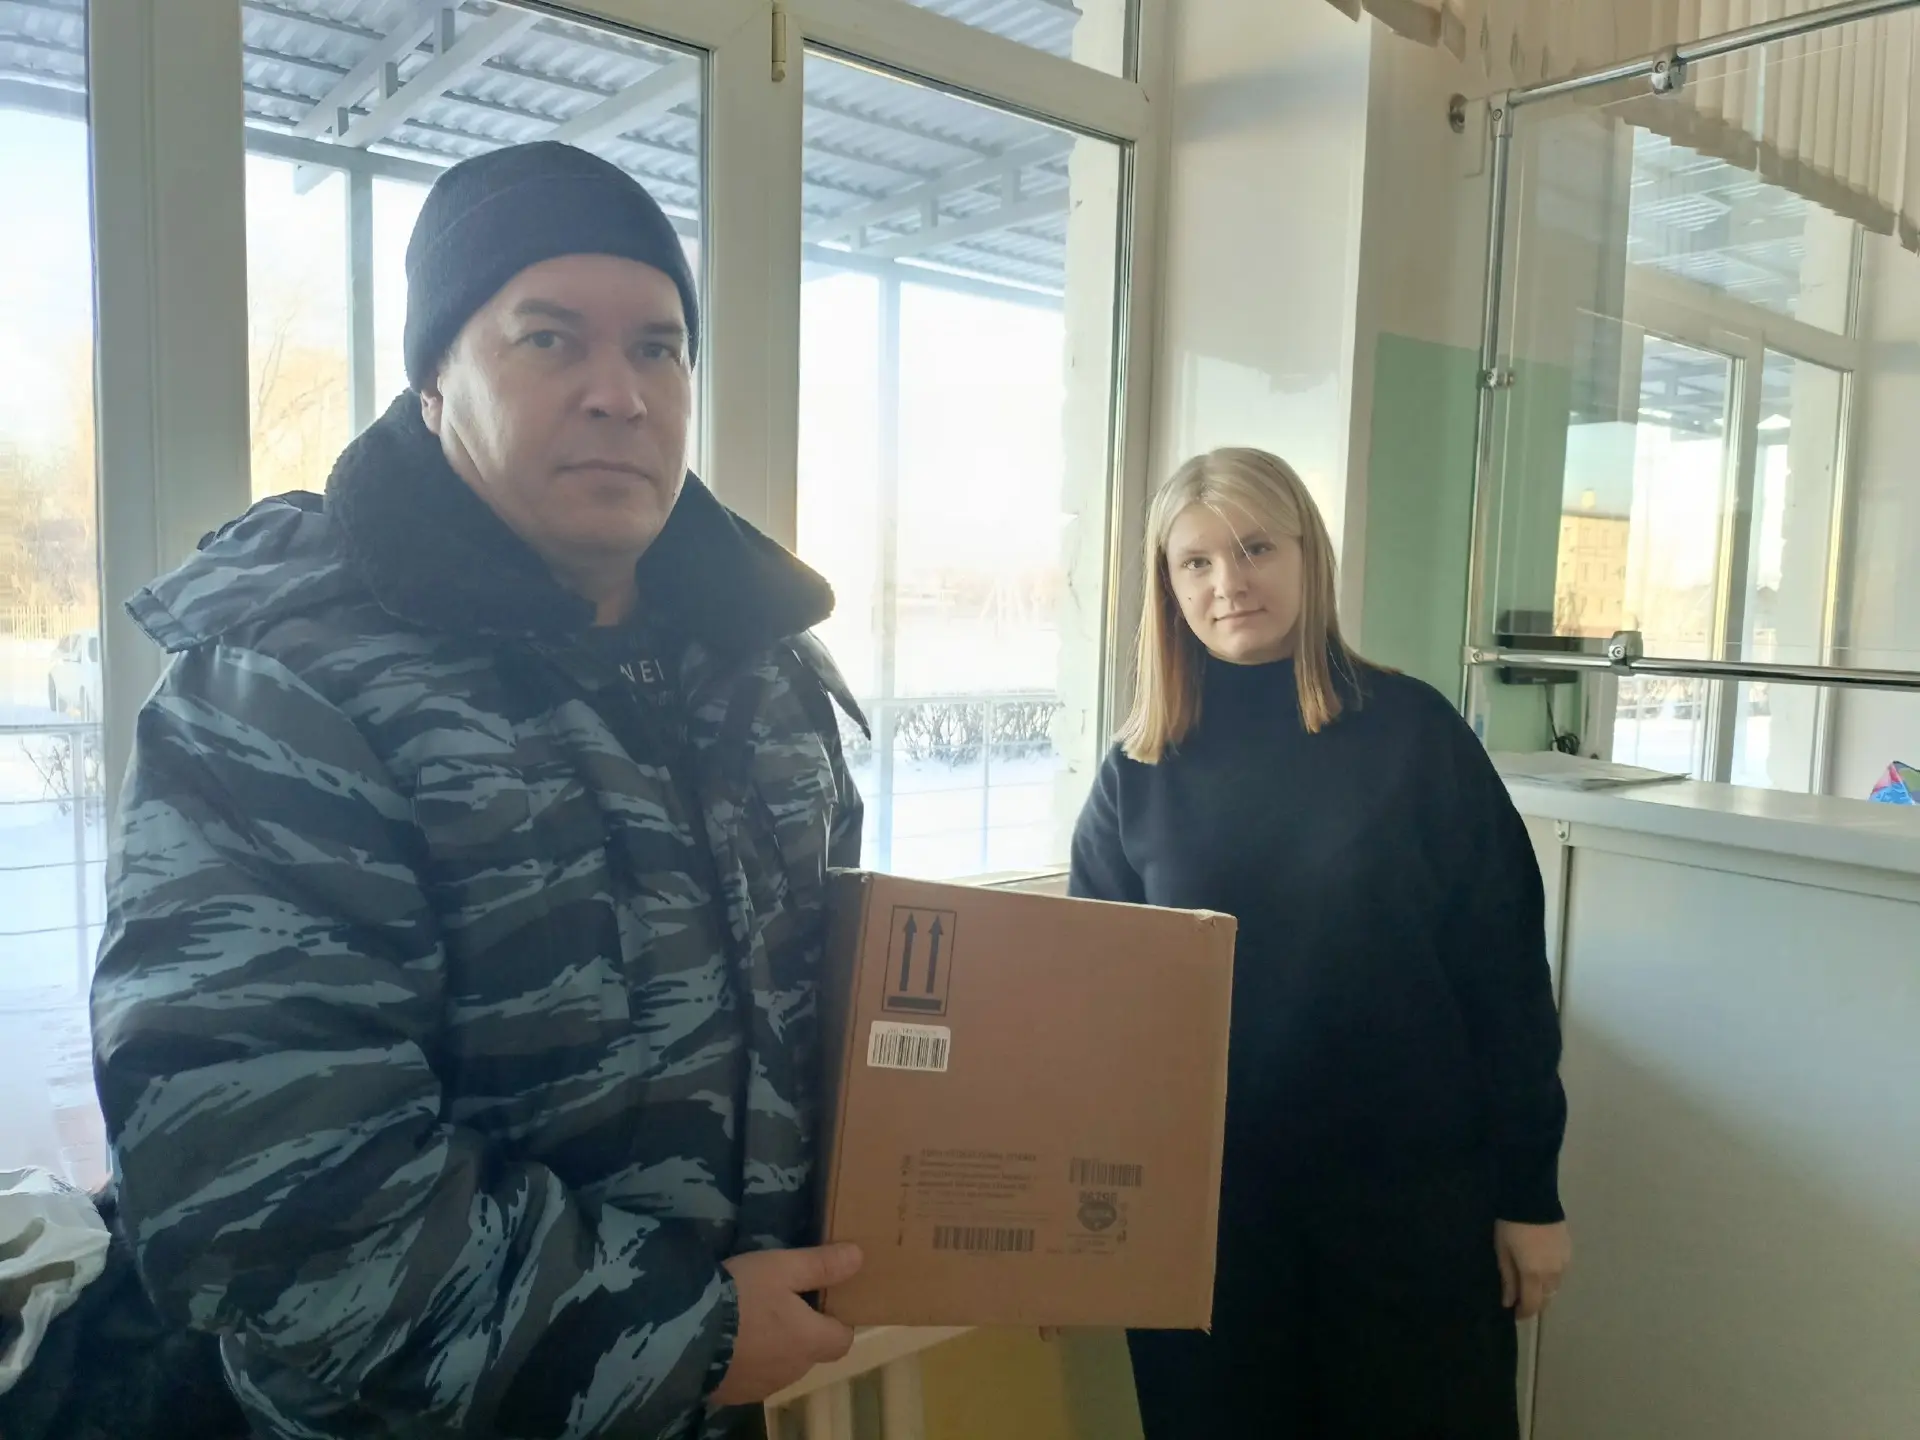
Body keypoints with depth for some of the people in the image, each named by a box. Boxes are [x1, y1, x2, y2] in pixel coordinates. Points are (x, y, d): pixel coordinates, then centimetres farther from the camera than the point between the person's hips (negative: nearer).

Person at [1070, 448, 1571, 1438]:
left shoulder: (1413, 733, -6)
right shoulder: (1137, 773, -1)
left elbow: (1504, 968, -4)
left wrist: (1529, 1189, -3)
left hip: (1410, 1189, -1)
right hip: (1201, 1200, 2)